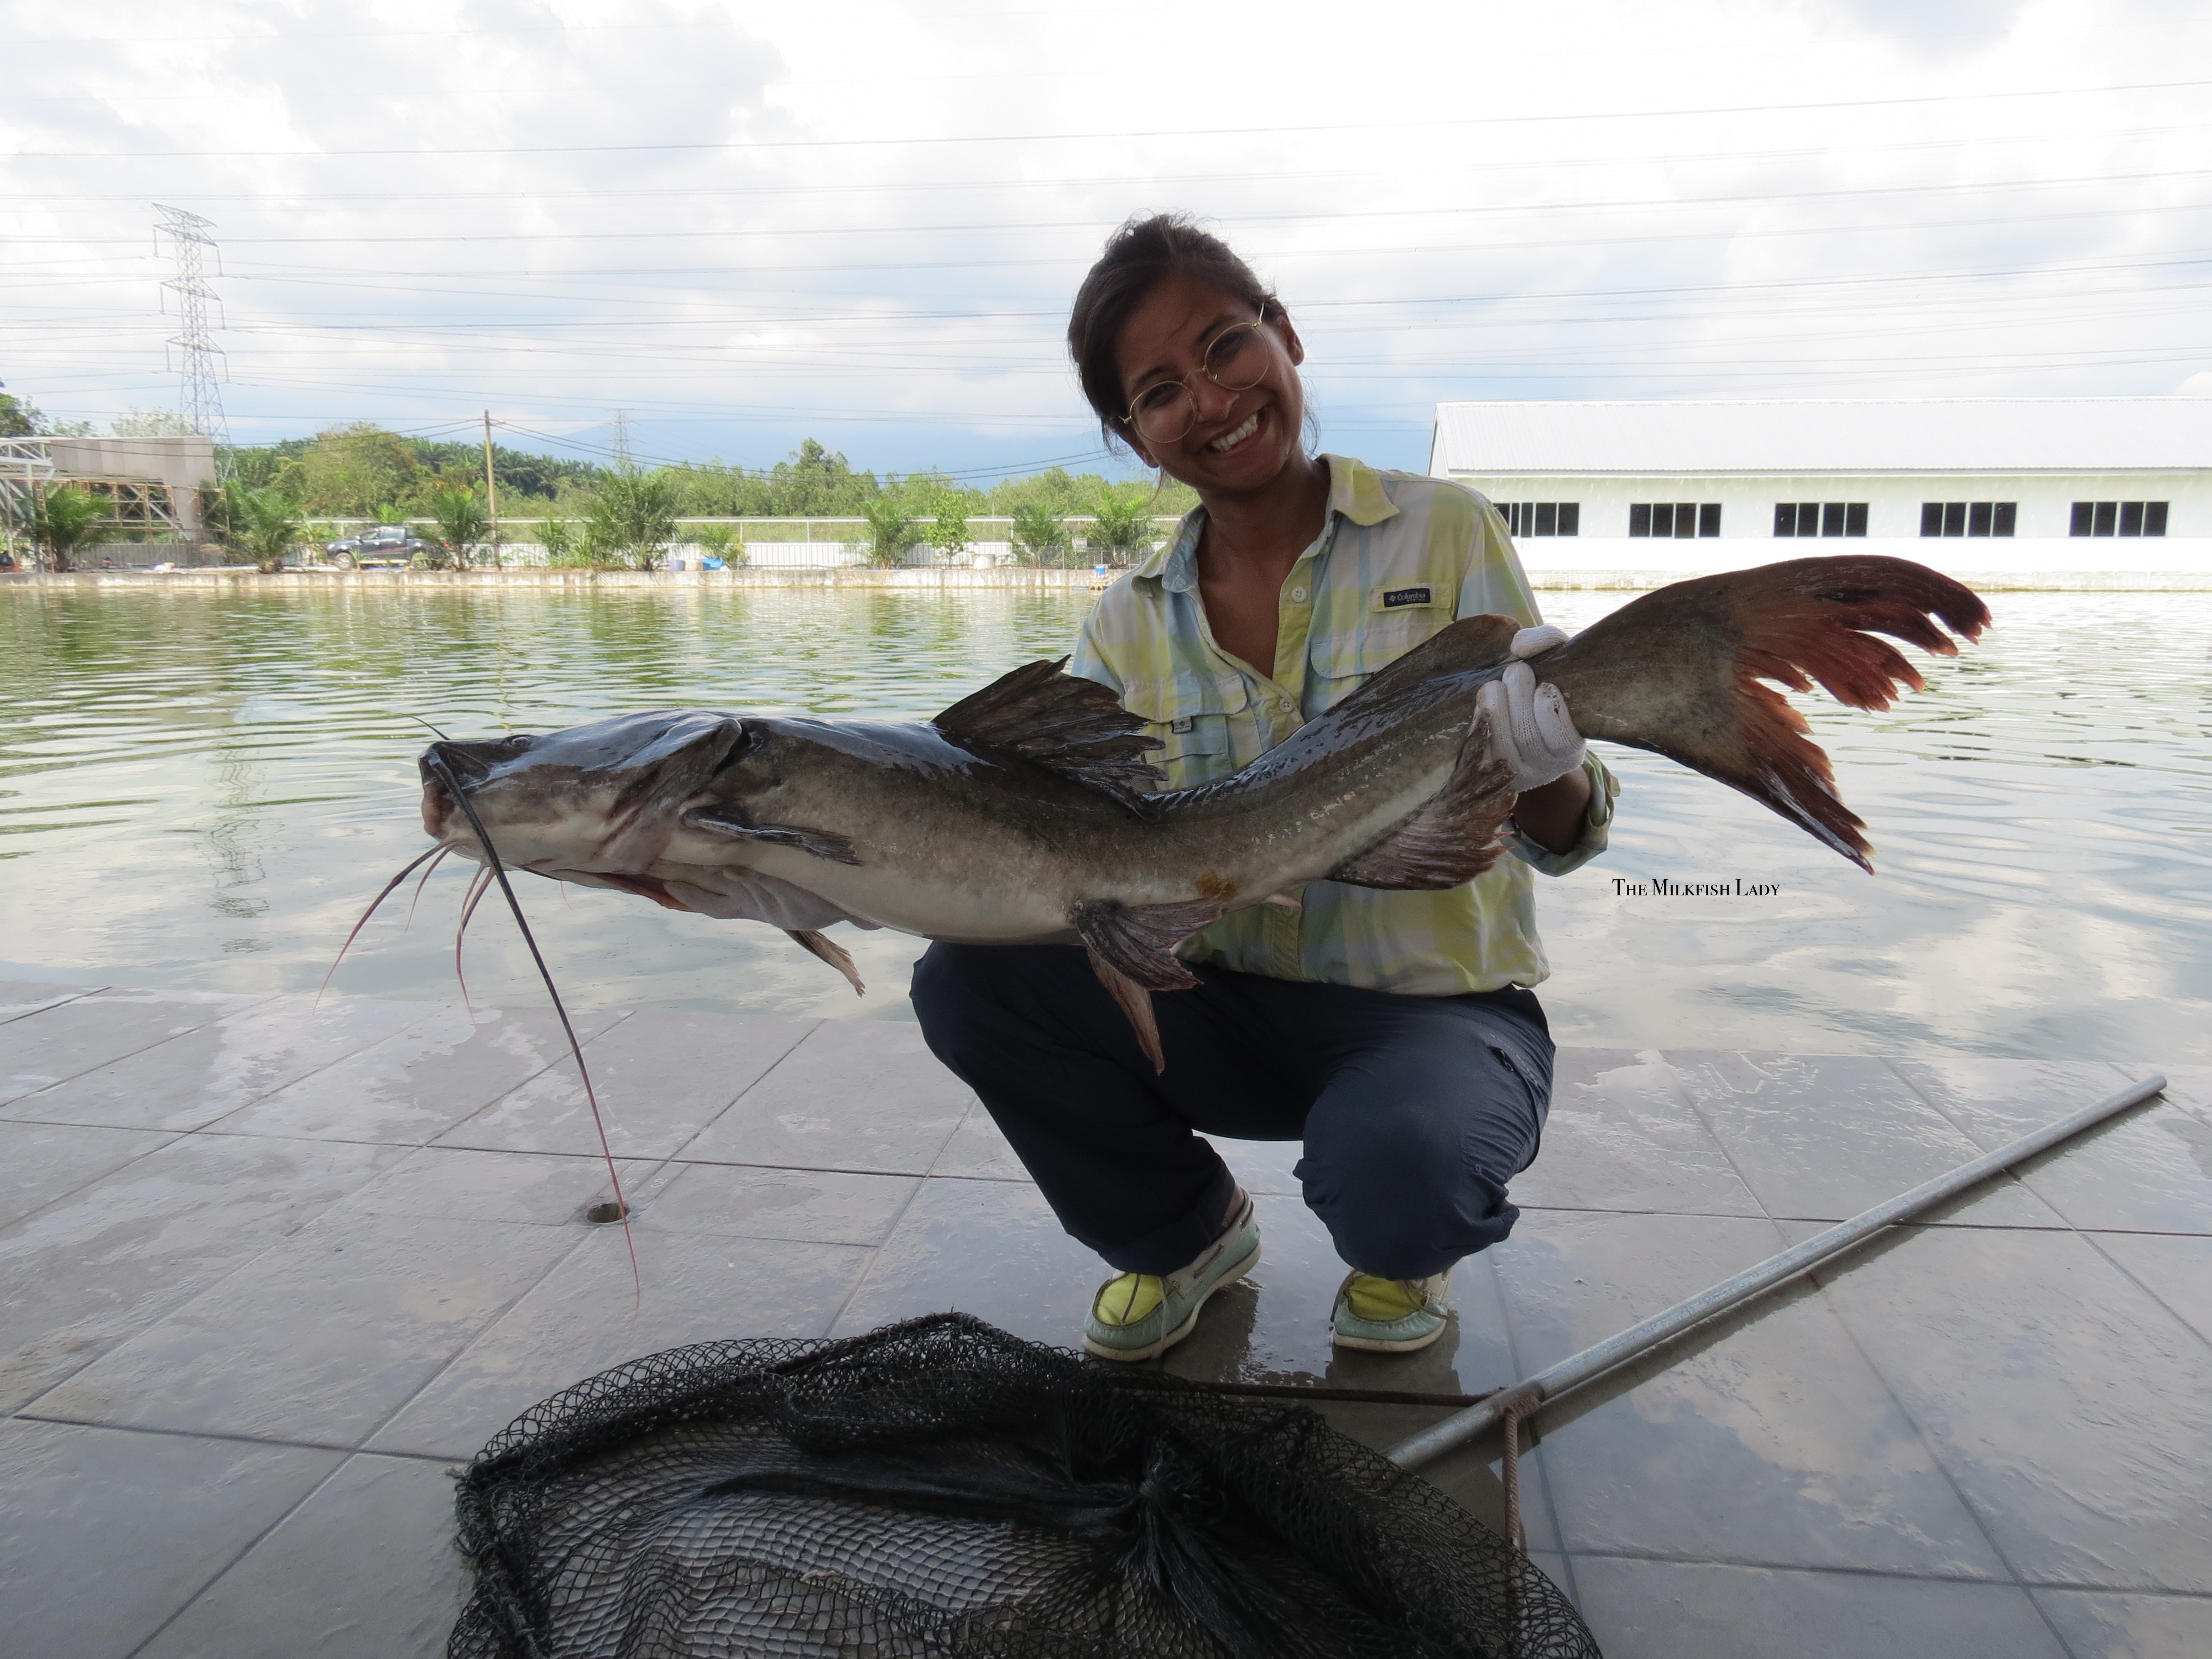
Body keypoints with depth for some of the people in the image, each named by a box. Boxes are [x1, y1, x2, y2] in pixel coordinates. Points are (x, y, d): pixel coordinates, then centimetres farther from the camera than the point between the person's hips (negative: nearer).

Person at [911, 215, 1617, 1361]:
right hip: (1225, 1010, 3)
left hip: (1440, 1008, -3)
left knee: (1391, 1169, -35)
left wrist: (1543, 767, -33)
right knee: (967, 977, -18)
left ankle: (1402, 1256, 7)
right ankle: (1183, 1234, 9)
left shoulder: (1443, 532, -6)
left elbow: (1563, 837, -9)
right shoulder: (1131, 624, 3)